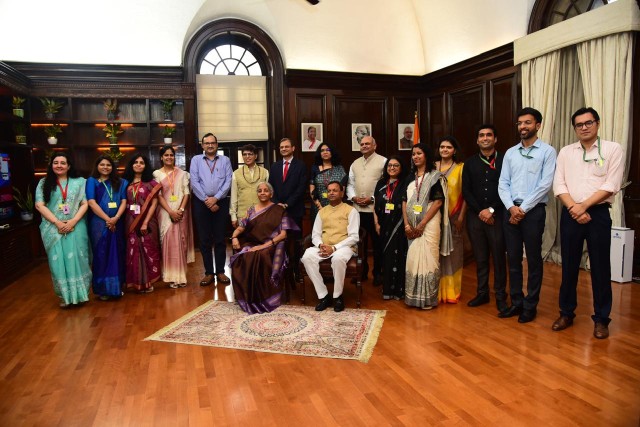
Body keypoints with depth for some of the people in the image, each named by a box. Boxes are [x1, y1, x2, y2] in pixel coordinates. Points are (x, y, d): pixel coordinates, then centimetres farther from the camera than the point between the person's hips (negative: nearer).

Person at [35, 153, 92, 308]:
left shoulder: (79, 182, 6)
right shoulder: (44, 183, 7)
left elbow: (85, 204, 1)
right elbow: (39, 205, -2)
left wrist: (73, 221, -12)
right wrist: (58, 223, -12)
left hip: (76, 227, 0)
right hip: (53, 228, 1)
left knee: (76, 259, 0)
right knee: (58, 261, 2)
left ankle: (79, 293, 12)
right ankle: (65, 295, 12)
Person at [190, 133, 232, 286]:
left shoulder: (225, 160, 8)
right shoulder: (196, 160, 7)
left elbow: (228, 181, -1)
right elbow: (194, 182, -2)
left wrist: (215, 198, -11)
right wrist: (207, 200, -9)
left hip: (221, 202, 0)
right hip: (201, 203, 0)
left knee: (220, 238, 4)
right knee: (204, 239, 3)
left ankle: (220, 271, 12)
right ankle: (209, 272, 11)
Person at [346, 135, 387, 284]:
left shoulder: (383, 161, -2)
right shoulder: (355, 163, 17)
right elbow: (350, 184, 16)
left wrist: (372, 199, -14)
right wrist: (353, 197, -3)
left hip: (375, 208, -5)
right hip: (357, 208, 5)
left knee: (377, 242, 4)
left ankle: (377, 273, 16)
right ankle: (362, 271, 24)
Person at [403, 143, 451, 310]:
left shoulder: (435, 176, -2)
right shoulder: (410, 178, 14)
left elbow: (438, 201, -10)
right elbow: (405, 202, 9)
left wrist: (422, 224, -14)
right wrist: (406, 224, -4)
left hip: (429, 223, -5)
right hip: (412, 225, 5)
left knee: (427, 258, -4)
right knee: (412, 259, 6)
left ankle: (428, 298, 7)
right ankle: (414, 297, 16)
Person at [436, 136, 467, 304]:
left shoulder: (460, 168, 0)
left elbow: (465, 195, -2)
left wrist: (461, 217, -8)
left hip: (453, 217, -1)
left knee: (452, 251, 4)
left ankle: (451, 291, 16)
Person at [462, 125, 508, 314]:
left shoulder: (504, 160, 0)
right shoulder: (470, 163, 10)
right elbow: (466, 191, 5)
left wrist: (492, 210, -10)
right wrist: (480, 211, -6)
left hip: (497, 216, -2)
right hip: (475, 216, 3)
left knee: (499, 258, 2)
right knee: (480, 258, 10)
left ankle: (500, 296, 14)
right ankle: (482, 293, 22)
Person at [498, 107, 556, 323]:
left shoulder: (547, 151, -2)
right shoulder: (510, 153, 11)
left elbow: (545, 184, -10)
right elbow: (503, 183, 6)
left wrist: (524, 209, -12)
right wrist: (512, 207, -8)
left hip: (533, 211, -4)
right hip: (511, 211, 4)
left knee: (534, 260, 4)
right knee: (513, 259, 9)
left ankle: (530, 305, 16)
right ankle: (516, 302, 21)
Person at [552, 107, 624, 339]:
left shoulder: (613, 149, 1)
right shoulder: (565, 152, 8)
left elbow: (611, 186, -8)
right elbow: (559, 185, 1)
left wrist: (584, 206, -15)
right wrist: (574, 208, -12)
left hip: (598, 214, -2)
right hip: (570, 214, 2)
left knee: (600, 267, 4)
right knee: (569, 266, 9)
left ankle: (601, 319, 18)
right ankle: (566, 313, 22)